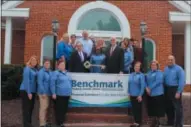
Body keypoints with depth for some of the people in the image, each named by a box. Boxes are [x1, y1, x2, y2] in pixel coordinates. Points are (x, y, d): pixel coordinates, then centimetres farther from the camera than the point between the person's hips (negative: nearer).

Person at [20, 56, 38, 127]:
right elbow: (26, 81, -17)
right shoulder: (27, 69, -11)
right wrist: (29, 92, -20)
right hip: (26, 91, -8)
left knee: (31, 107, 12)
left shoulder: (36, 69, 11)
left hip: (33, 91, 8)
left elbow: (36, 80, 11)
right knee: (26, 108, -4)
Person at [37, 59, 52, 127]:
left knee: (46, 107, 14)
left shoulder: (50, 72, 12)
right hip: (43, 92, -9)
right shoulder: (41, 72, -13)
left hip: (48, 92, 9)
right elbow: (40, 83, -18)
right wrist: (43, 92, -21)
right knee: (43, 107, -8)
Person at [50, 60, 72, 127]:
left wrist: (70, 92, 18)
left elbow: (70, 82, 23)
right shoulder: (56, 73, -6)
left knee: (65, 109, 11)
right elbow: (52, 84, -13)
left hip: (67, 94, 7)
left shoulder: (67, 73, 17)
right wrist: (53, 93, -17)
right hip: (59, 95, -7)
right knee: (59, 109, -1)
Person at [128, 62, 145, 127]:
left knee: (138, 109, 3)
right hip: (132, 95, 6)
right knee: (134, 109, 11)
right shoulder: (131, 75, 8)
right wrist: (129, 93, 7)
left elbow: (143, 86, -13)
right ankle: (135, 121, 21)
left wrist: (140, 95, -16)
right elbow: (129, 84, 11)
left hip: (138, 95, -6)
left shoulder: (141, 75, -10)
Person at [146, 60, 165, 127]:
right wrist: (146, 88, -7)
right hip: (150, 93, 6)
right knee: (152, 107, 10)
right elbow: (145, 81, 12)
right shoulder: (149, 73, 15)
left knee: (158, 108, -2)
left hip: (157, 93, -6)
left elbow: (158, 81, -17)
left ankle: (157, 121, 9)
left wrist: (150, 88, -17)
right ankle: (154, 120, 22)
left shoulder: (159, 72, -5)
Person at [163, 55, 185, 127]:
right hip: (167, 90, 7)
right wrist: (164, 90, 3)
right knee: (168, 107, 15)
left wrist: (178, 92, -19)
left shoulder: (178, 69, -9)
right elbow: (163, 80, 12)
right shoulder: (165, 69, 12)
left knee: (177, 107, -5)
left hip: (175, 89, -7)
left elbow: (182, 81, -15)